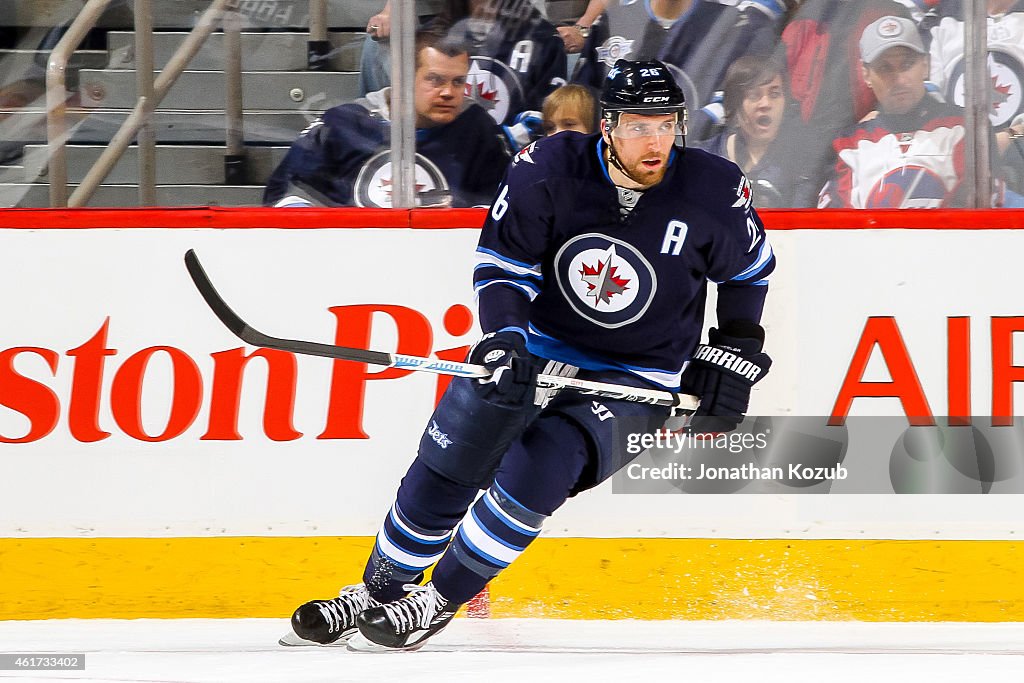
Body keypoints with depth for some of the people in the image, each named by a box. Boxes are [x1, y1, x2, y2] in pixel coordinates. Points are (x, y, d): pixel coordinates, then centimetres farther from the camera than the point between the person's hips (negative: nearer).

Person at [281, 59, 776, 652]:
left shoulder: (715, 190, -16)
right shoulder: (551, 169, -17)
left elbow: (750, 268, 5)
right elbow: (501, 263, -8)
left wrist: (736, 353, 1)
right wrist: (504, 337, -24)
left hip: (637, 383, -2)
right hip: (538, 345, 2)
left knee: (540, 464, -25)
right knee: (447, 465, -1)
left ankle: (438, 602, -9)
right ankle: (377, 594, 23)